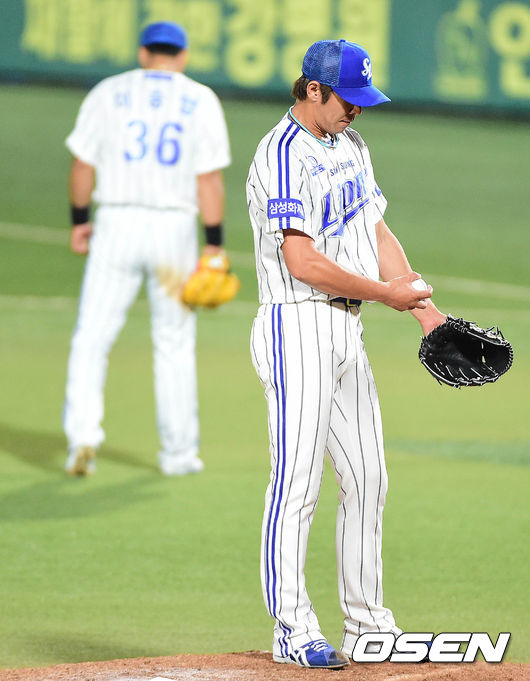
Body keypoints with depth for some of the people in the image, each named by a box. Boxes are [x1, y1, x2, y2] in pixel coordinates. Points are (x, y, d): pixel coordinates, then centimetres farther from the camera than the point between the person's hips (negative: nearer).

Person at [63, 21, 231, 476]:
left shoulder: (109, 93, 4)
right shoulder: (201, 101, 2)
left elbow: (83, 165, 2)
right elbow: (210, 180, -5)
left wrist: (79, 220, 14)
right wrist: (215, 245, -3)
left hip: (116, 222, 0)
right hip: (175, 228, 0)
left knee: (92, 338, 2)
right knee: (175, 345, 11)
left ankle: (83, 436, -15)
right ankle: (179, 452, 14)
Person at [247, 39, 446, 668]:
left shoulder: (349, 145, 16)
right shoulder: (284, 156, -15)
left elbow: (376, 233, 18)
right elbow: (303, 261, -21)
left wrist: (426, 310, 8)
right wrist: (385, 292, -12)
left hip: (345, 331, 9)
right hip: (298, 327, -9)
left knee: (367, 480, 11)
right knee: (298, 481, -8)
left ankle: (366, 625, 18)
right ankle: (294, 632, -5)